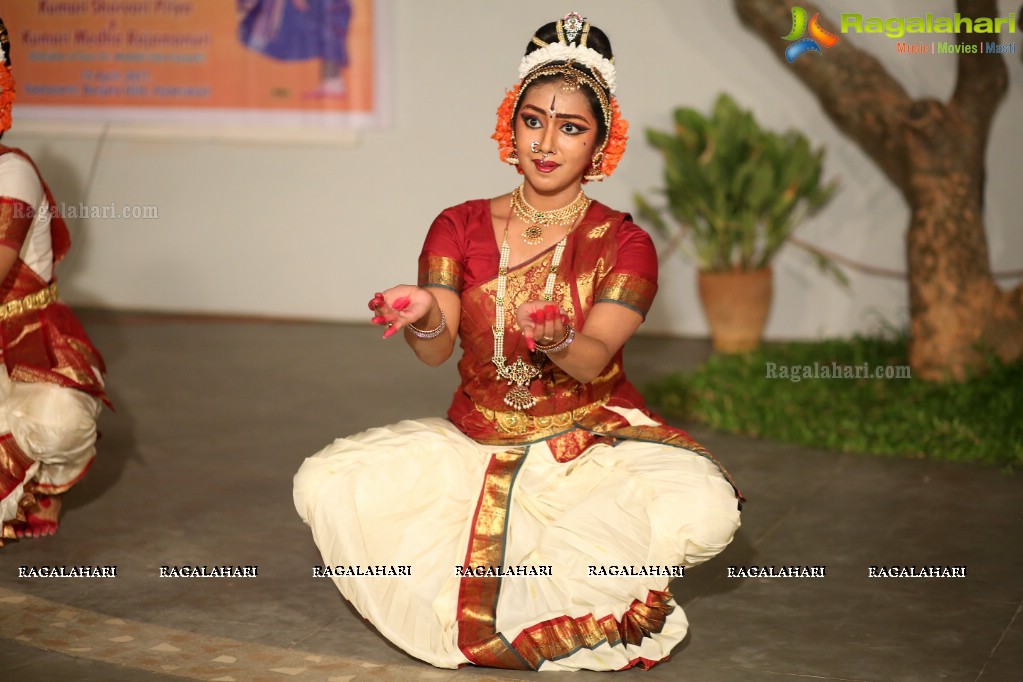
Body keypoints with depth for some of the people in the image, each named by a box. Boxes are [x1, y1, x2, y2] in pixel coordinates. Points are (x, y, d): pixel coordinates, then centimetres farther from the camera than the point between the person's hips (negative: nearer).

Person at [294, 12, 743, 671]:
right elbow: (438, 351, -11)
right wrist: (424, 318, -36)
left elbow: (593, 364, -19)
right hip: (475, 445, 2)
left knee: (703, 508, -33)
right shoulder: (460, 227, 2)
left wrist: (558, 342, -44)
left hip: (595, 447, -2)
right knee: (325, 485, -20)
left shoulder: (625, 244, -5)